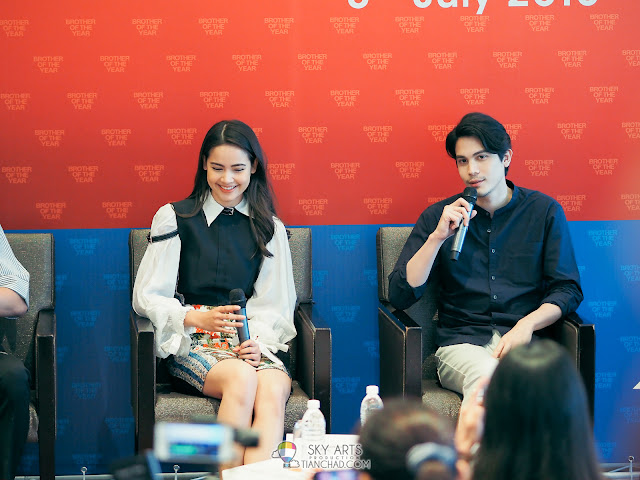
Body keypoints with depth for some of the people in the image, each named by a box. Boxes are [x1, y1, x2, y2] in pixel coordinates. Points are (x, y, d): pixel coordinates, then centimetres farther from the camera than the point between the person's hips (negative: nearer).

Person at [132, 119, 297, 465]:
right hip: (191, 344, -2)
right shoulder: (175, 218, 8)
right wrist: (197, 318, -15)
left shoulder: (269, 228, 16)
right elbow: (147, 297, 3)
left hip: (253, 343, 2)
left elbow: (274, 306, 13)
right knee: (242, 378, -36)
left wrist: (258, 341, -10)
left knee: (273, 389, -34)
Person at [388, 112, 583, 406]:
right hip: (461, 344, -1)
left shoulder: (544, 211, 12)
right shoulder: (439, 216, 11)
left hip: (521, 341, 1)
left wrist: (527, 324, -10)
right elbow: (400, 296, 3)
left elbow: (567, 289, 9)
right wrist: (437, 237, -8)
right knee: (485, 376, -37)